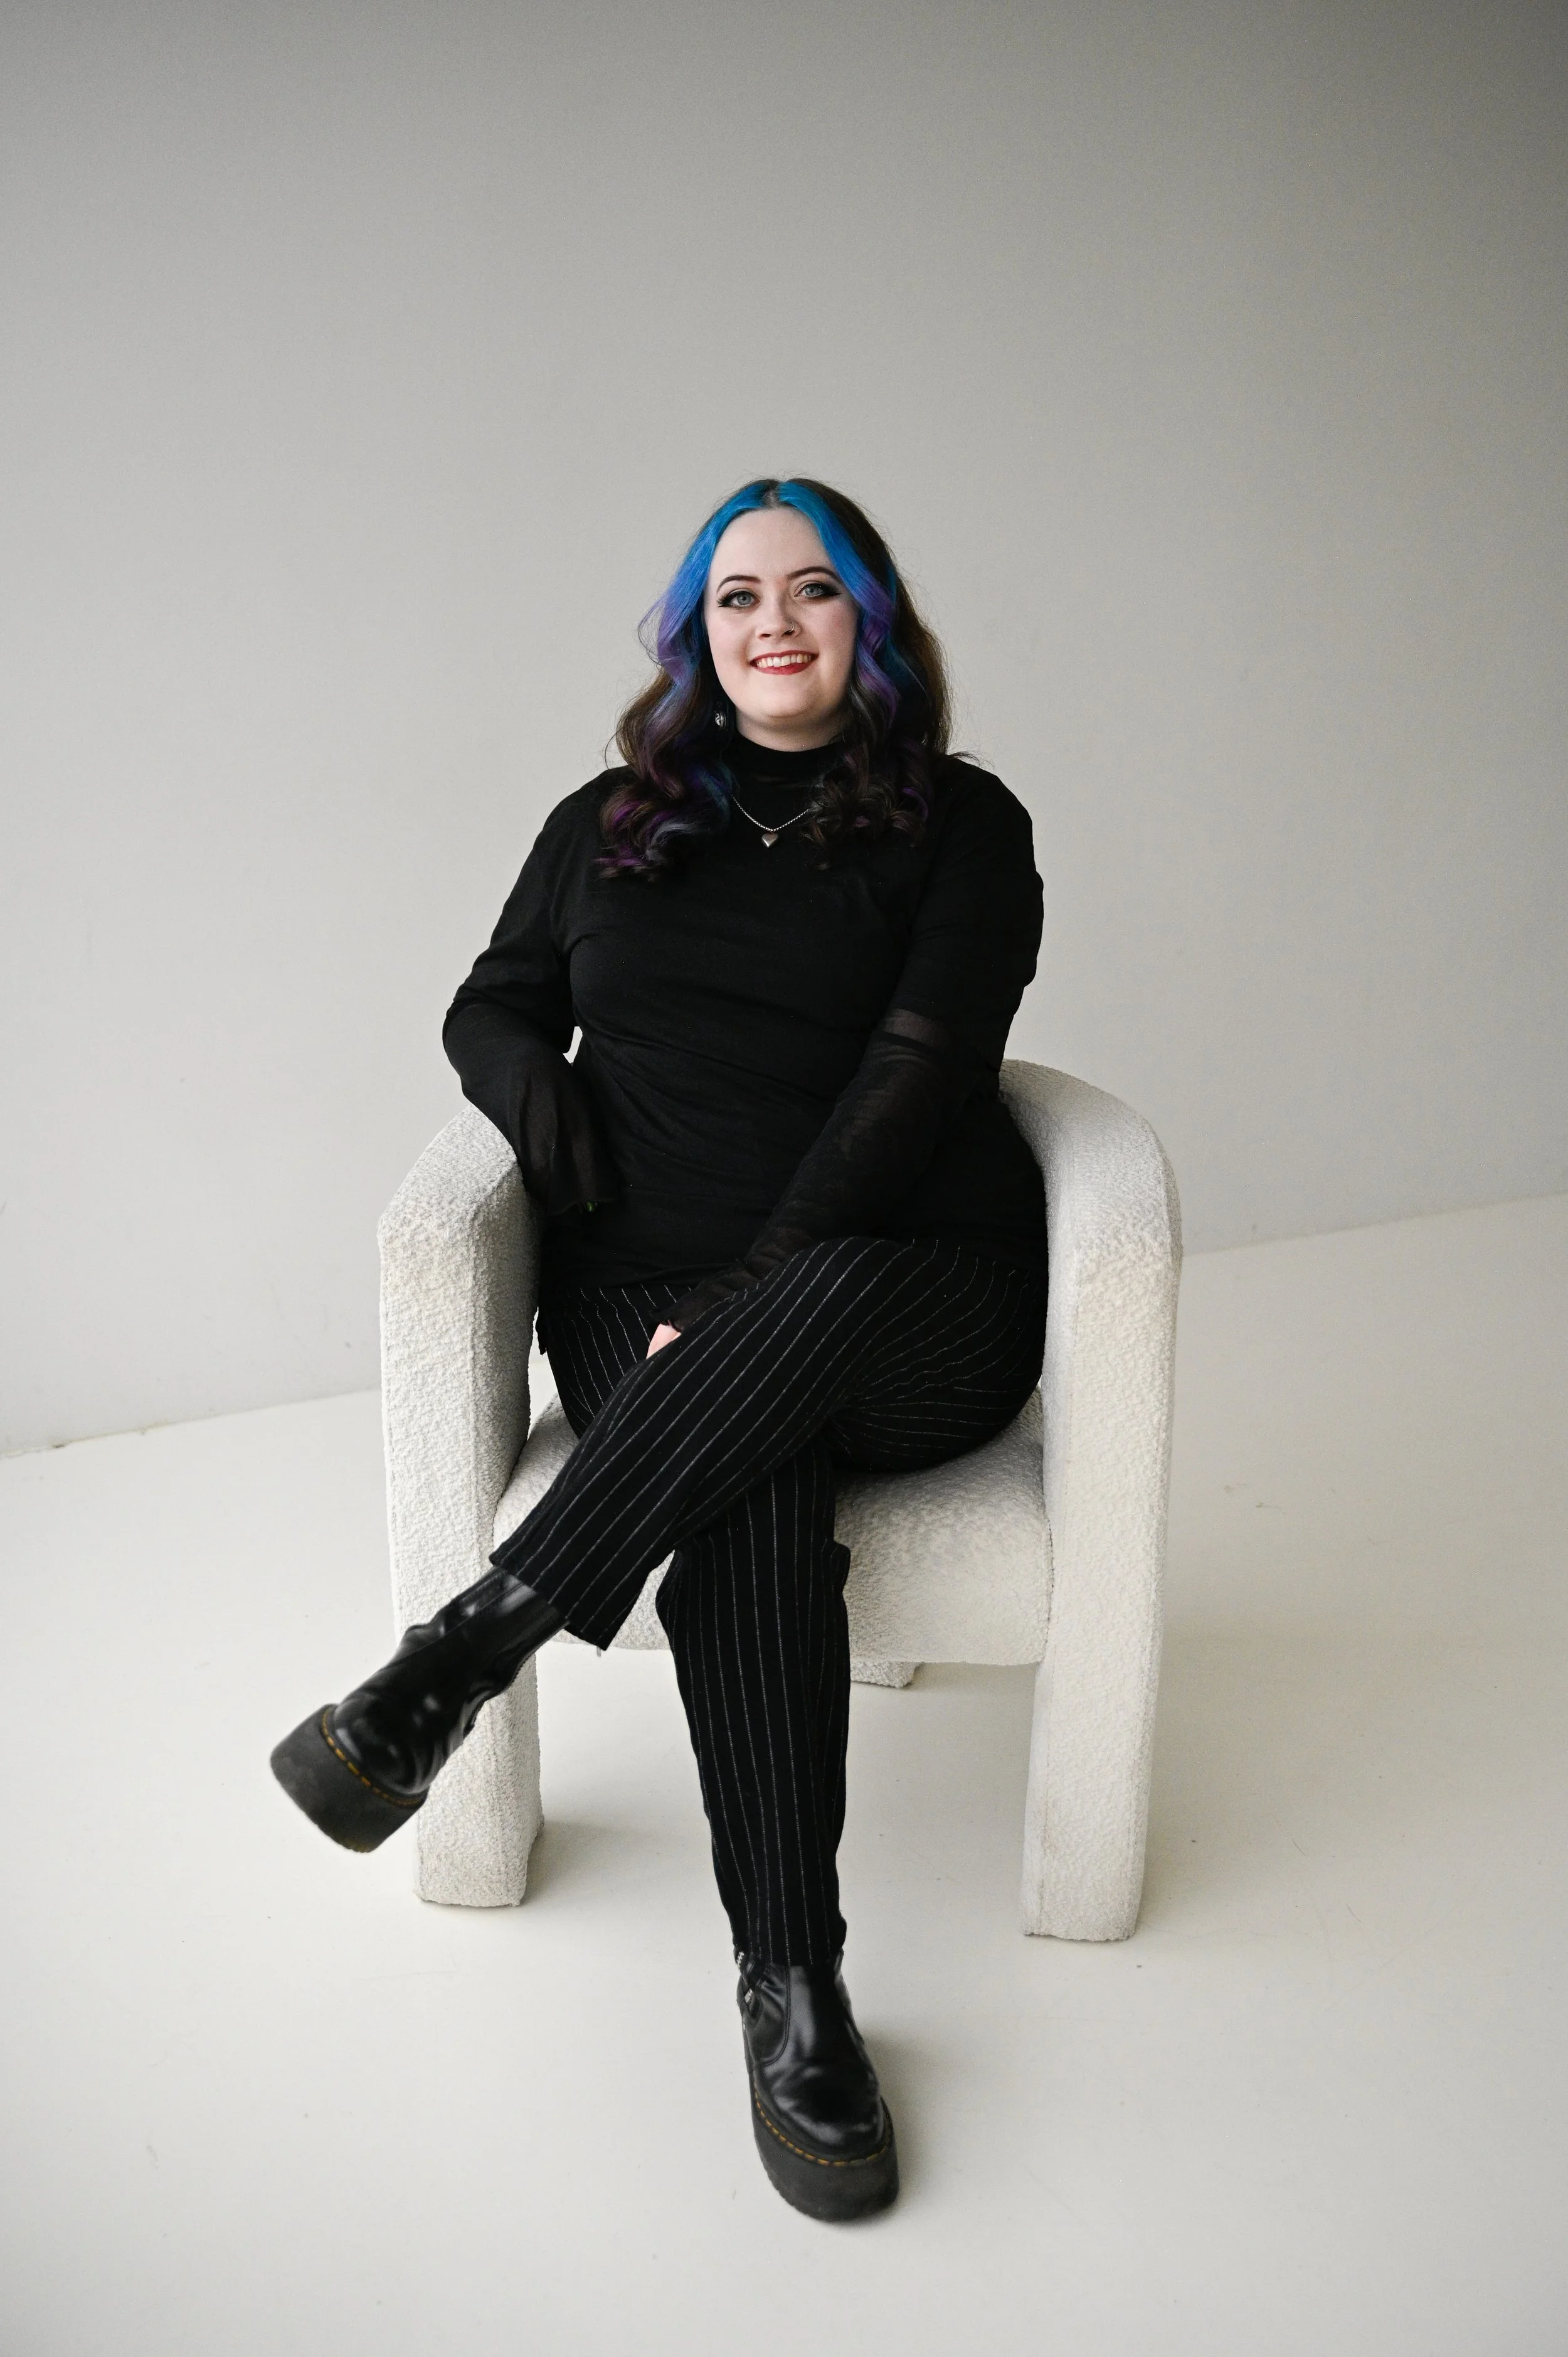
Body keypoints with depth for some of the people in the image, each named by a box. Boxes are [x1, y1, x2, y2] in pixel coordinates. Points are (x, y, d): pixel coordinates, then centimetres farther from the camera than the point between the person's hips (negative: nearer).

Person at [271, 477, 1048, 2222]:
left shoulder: (960, 825, 6)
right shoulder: (606, 827, 18)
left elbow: (917, 1069, -7)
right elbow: (490, 1001, 24)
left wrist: (752, 1295, -18)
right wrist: (528, 1075, -3)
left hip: (907, 1301, -1)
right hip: (653, 1297, 2)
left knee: (807, 1331, -39)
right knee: (748, 1491, -33)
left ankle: (457, 1666, -33)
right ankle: (793, 1997, -29)